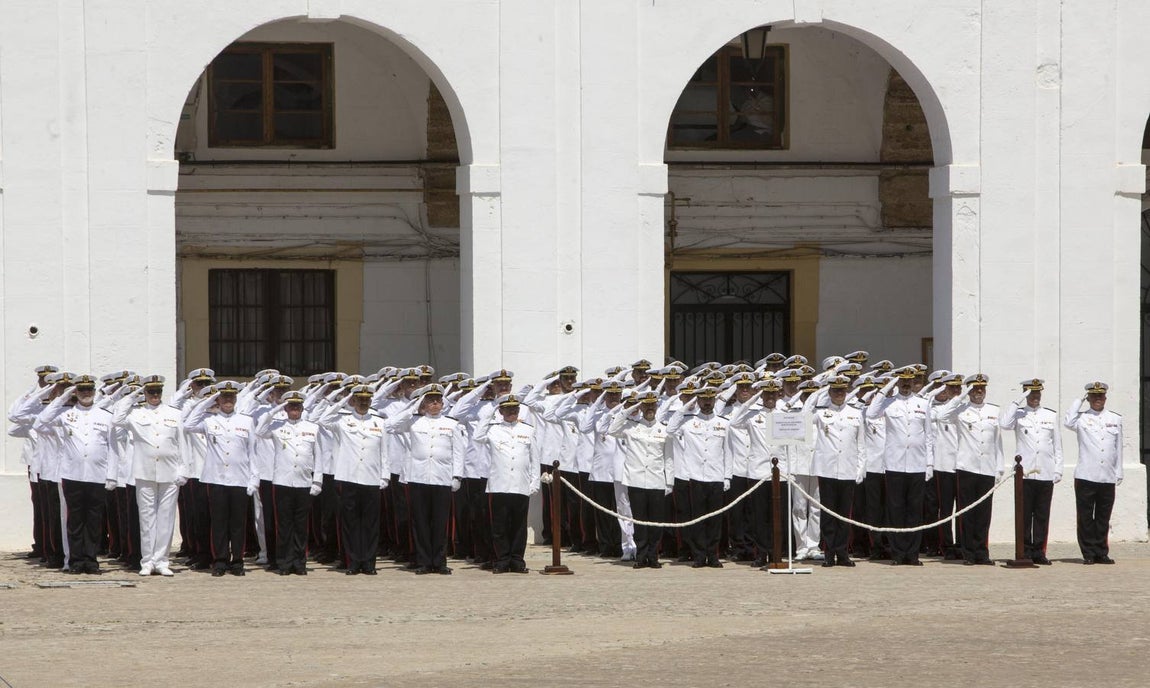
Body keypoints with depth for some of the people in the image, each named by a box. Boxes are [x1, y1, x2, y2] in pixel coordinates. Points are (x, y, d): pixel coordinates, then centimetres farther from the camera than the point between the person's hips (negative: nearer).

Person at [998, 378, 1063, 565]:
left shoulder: (1051, 416, 14)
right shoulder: (1018, 414, 6)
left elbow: (1057, 445, 15)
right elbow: (1004, 424, -15)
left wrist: (1058, 469, 8)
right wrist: (1017, 402, -11)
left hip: (1046, 474, 2)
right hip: (1025, 473, -2)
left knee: (1042, 515, 3)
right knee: (1025, 514, -2)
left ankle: (1039, 552, 8)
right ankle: (1025, 551, 2)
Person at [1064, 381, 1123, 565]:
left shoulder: (1115, 419, 13)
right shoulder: (1081, 418, 5)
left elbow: (1118, 448, 16)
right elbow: (1068, 422, -18)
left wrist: (1119, 472, 13)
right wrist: (1079, 401, -7)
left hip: (1108, 478, 3)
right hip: (1085, 477, -2)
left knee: (1103, 518, 6)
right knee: (1085, 517, -1)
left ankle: (1101, 553, 13)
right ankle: (1089, 554, 4)